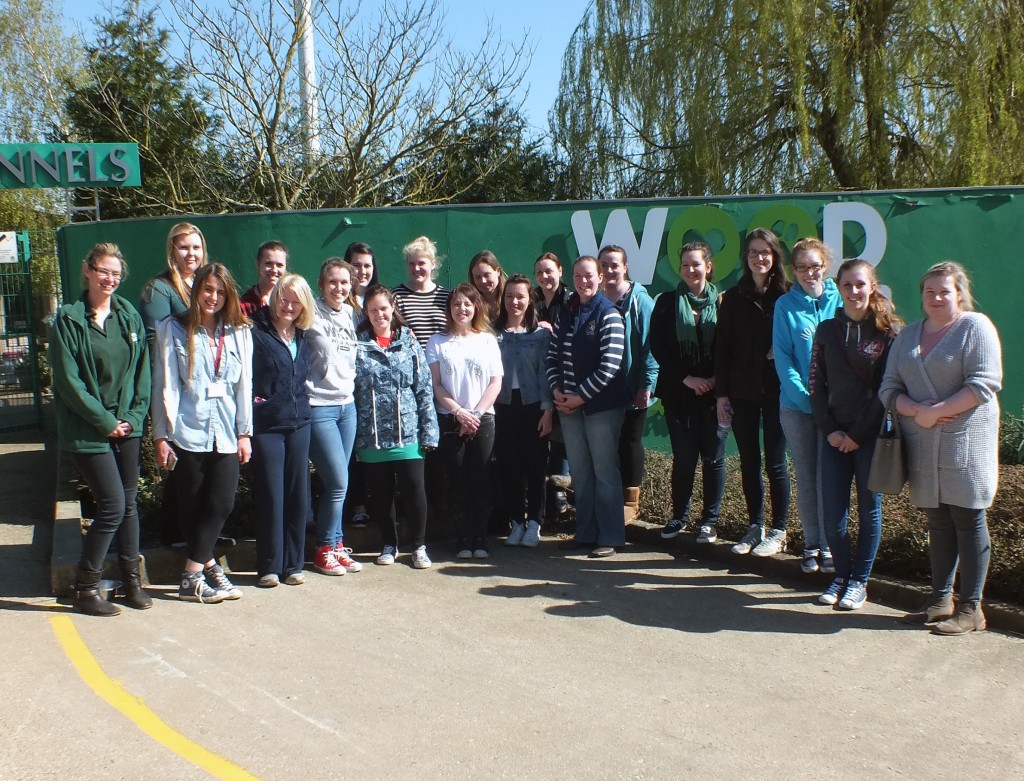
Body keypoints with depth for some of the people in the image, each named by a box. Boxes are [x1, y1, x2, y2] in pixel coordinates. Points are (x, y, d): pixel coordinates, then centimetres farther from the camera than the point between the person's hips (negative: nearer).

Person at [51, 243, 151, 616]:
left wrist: (134, 416, -2)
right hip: (88, 430, -5)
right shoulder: (69, 320, -7)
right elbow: (68, 380, -11)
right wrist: (105, 422, -12)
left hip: (126, 426, 5)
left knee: (128, 503, 10)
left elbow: (142, 370, 9)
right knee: (112, 506, -7)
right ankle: (85, 589, 8)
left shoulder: (129, 316, 7)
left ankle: (131, 581, 22)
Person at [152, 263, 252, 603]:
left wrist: (245, 432, 6)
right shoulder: (174, 329, 2)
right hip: (188, 432, -2)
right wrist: (161, 435, -4)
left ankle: (192, 578, 3)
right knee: (192, 507, 2)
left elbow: (244, 384, 10)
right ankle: (208, 567, 14)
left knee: (222, 504, -5)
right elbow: (165, 385, -1)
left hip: (226, 434, 2)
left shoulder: (239, 333, 10)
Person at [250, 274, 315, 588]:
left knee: (298, 495, 7)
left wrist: (302, 406, 14)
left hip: (298, 424, 6)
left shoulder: (301, 337, 12)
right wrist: (255, 403, -15)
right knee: (271, 497, -1)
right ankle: (269, 567, 10)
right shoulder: (257, 332, -7)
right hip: (266, 425, -6)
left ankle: (293, 565, 18)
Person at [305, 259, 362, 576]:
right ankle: (326, 549, 8)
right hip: (319, 405, -6)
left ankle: (336, 546, 20)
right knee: (338, 482, -7)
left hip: (347, 404, 6)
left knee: (338, 482, 9)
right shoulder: (313, 315, -9)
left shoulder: (352, 313, 11)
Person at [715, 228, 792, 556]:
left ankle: (779, 530, 14)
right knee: (749, 462, 9)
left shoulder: (786, 295, -1)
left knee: (775, 463, 2)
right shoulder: (734, 297, 6)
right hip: (742, 392, 3)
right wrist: (721, 393, 0)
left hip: (776, 390, -3)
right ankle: (755, 527, 21)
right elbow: (722, 347, 4)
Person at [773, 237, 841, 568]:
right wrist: (803, 395, -13)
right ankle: (811, 544, 18)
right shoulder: (786, 305, 1)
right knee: (805, 475, 8)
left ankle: (829, 545, 12)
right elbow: (782, 356, -2)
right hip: (796, 404, 1)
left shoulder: (840, 300, 1)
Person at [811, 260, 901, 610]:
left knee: (869, 509, 7)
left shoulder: (887, 331, -2)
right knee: (832, 514, 2)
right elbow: (816, 384, 7)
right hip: (835, 435, 3)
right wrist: (830, 429, -4)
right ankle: (841, 575, 20)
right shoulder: (827, 331, 8)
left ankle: (860, 581, 17)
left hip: (871, 435, -3)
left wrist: (858, 434, -10)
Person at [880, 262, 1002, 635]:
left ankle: (971, 608, 4)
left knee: (967, 520, -2)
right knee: (937, 522, 10)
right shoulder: (908, 335, 16)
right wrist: (915, 410, -10)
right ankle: (941, 599, 19)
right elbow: (889, 388, 10)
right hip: (922, 445, 5)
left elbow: (985, 383, -12)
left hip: (965, 440, -5)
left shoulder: (976, 327, -1)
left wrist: (936, 411, -16)